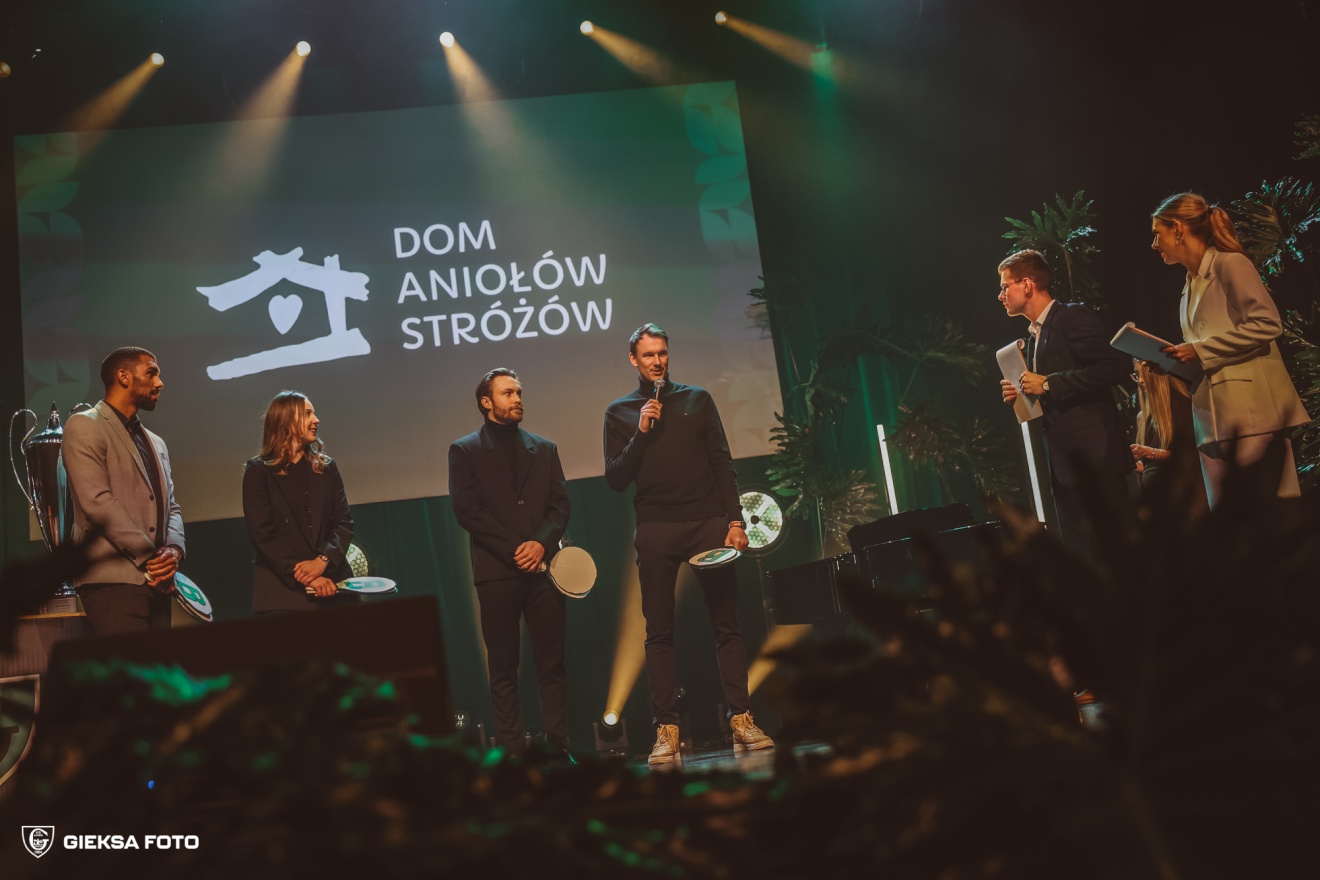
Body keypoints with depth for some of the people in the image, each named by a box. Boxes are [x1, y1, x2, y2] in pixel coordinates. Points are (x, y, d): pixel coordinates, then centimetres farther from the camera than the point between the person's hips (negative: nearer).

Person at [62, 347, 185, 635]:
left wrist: (174, 550, -3)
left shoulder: (156, 443, 24)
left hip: (157, 582, 7)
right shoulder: (84, 426, -1)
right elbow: (97, 501, -12)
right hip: (114, 581, -7)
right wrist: (150, 557, -12)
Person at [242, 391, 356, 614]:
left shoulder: (327, 467, 15)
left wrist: (323, 559, -12)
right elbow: (262, 534, -6)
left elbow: (344, 522, 7)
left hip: (333, 587, 3)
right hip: (283, 590, -3)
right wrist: (304, 576, -14)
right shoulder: (259, 470, 3)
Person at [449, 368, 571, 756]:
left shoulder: (544, 449, 17)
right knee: (504, 668, 0)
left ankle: (558, 746, 6)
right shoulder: (465, 450, 7)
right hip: (496, 571, -3)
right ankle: (513, 752, 3)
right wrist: (514, 548, -10)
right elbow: (467, 510, -3)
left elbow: (560, 504, 10)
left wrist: (541, 542, -8)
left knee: (552, 663, 1)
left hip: (542, 566, 3)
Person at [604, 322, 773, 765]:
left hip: (707, 522, 1)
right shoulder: (620, 412, 11)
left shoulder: (697, 399, 13)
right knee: (659, 633, 0)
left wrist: (735, 520, 0)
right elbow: (615, 479, 4)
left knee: (727, 624, -2)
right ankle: (667, 730, 3)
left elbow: (723, 464, 9)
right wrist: (641, 434, -8)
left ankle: (741, 719, 2)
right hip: (656, 530, 0)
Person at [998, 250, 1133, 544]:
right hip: (1065, 464, 9)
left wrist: (1048, 384, -16)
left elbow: (1114, 367, -18)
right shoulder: (1035, 336, 20)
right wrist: (1023, 395, 7)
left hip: (1094, 456, -9)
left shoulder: (1072, 317, -6)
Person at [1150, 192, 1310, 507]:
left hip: (1251, 409, -8)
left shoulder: (1229, 264, -3)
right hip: (1214, 417, 8)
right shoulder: (1190, 285, 22)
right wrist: (1180, 358, 7)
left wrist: (1201, 350, -14)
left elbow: (1267, 324, -15)